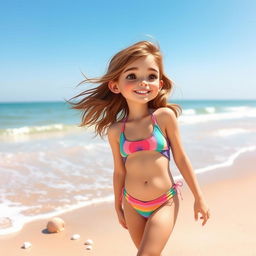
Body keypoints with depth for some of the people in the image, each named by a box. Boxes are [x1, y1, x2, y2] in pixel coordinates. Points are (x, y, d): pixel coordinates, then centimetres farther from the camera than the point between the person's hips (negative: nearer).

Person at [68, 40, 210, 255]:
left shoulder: (165, 116, -12)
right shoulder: (115, 131, -6)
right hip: (132, 205, 3)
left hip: (165, 202, -3)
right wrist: (118, 206, 14)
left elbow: (181, 158, -5)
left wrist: (199, 198, 0)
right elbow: (119, 171, 5)